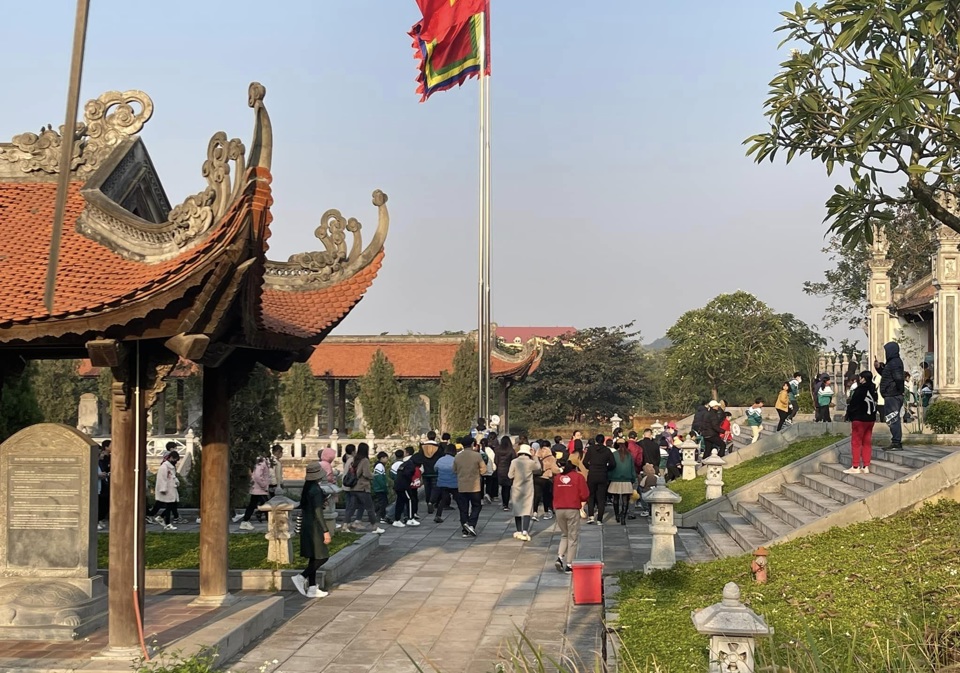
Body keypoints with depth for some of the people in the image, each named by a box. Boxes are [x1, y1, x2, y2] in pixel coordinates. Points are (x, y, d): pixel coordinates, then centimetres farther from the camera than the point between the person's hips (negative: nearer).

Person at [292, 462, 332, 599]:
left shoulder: (306, 489, 8)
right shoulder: (316, 490, -18)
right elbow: (318, 512, -22)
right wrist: (326, 531, -22)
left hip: (306, 525, 9)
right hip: (314, 526, -9)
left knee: (314, 557, 13)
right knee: (322, 557, -3)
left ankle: (312, 588, 15)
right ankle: (301, 577, -7)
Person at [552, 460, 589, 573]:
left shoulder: (557, 477, 7)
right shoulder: (578, 477, -3)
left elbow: (554, 494, 11)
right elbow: (585, 495, -6)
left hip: (559, 509, 4)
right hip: (573, 510, -4)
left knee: (564, 535, 19)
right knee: (572, 538, 5)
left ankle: (560, 557, 0)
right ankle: (569, 565, 3)